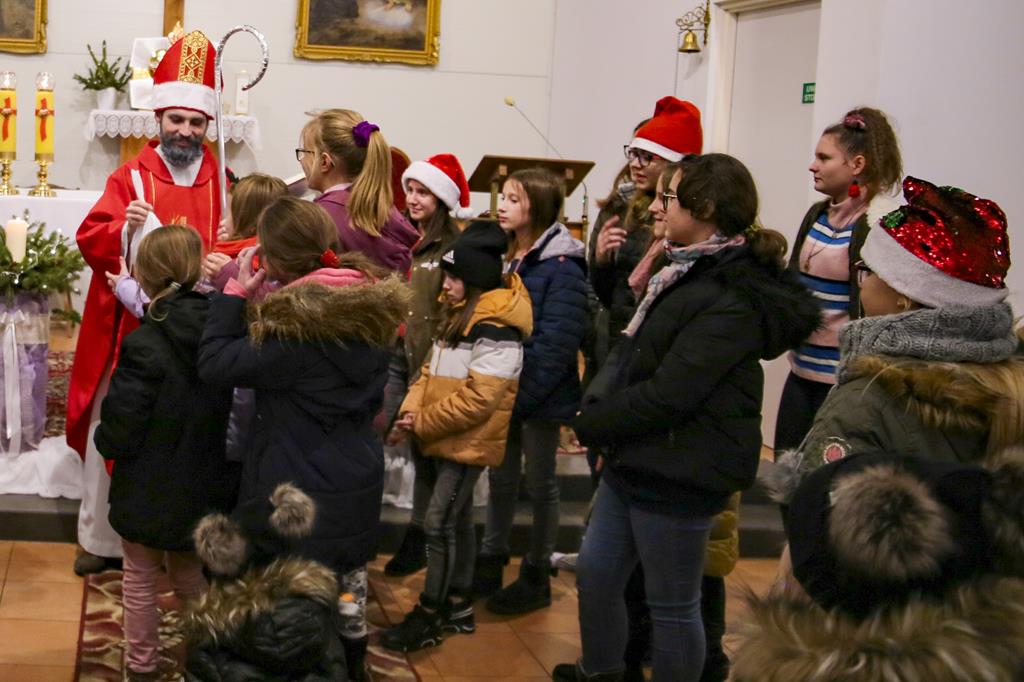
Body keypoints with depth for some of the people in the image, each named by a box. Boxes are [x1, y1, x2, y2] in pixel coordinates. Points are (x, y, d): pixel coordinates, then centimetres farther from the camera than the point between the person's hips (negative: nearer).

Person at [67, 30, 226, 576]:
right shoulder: (130, 178, 3)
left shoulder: (222, 184, 8)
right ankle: (103, 539, 14)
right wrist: (125, 229, -26)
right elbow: (91, 241, -5)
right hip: (132, 328, -1)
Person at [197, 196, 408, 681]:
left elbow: (215, 365, -18)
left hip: (299, 487, -8)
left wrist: (236, 291, -12)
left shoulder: (294, 324, -25)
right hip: (358, 478, 8)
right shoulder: (372, 307, -2)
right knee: (348, 579, 23)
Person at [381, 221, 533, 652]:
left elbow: (477, 399, -25)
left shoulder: (496, 330, -20)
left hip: (469, 442, -9)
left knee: (439, 523, -7)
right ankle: (458, 606, 25)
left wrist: (423, 423, -17)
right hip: (444, 439, 9)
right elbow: (434, 372, 14)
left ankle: (427, 618, 1)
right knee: (457, 520, 15)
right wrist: (412, 410, -4)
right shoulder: (460, 317, 12)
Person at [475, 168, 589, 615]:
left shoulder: (561, 267, -17)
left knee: (540, 484, 7)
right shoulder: (505, 256, 8)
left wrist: (522, 395, -22)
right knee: (501, 478, 17)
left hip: (538, 395, -7)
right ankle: (490, 562, 31)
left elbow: (557, 343, -22)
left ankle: (536, 578, 20)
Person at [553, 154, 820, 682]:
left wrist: (589, 425, -13)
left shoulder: (731, 299, -21)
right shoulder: (690, 273, 11)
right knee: (594, 574, 19)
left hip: (680, 474, -10)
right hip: (635, 461, 10)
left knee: (672, 606, 5)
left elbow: (668, 394, -25)